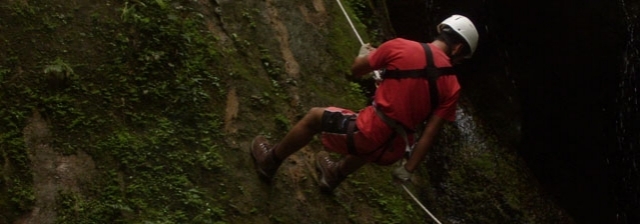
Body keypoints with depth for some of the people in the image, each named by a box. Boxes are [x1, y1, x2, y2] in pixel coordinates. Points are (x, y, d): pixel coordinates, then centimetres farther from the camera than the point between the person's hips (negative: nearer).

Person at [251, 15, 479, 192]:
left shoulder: (401, 47, -8)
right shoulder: (452, 86, -2)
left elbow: (356, 70, 5)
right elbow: (429, 133, -2)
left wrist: (364, 53, 27)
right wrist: (408, 169, 6)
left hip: (370, 132, -4)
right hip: (392, 152, 4)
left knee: (314, 117, 23)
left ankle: (269, 162, 39)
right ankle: (334, 175, 64)